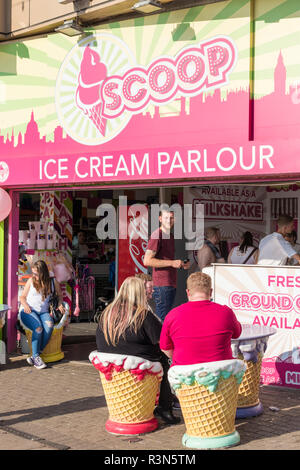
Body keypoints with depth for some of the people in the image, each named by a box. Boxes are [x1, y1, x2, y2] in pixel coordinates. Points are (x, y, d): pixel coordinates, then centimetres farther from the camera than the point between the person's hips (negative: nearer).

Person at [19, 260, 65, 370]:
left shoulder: (52, 282, 8)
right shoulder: (31, 281, 8)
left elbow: (60, 295, 25)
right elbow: (22, 297, 14)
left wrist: (60, 304, 5)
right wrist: (25, 305, -8)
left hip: (43, 312, 1)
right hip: (29, 311, -1)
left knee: (49, 326, -33)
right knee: (38, 328, -33)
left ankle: (35, 355, -27)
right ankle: (36, 357, -26)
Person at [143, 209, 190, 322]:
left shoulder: (170, 236, 20)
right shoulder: (157, 235, -8)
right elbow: (147, 261, -17)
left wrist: (181, 265, 11)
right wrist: (172, 263, -16)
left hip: (171, 284, 9)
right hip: (162, 284, -9)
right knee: (163, 320, -10)